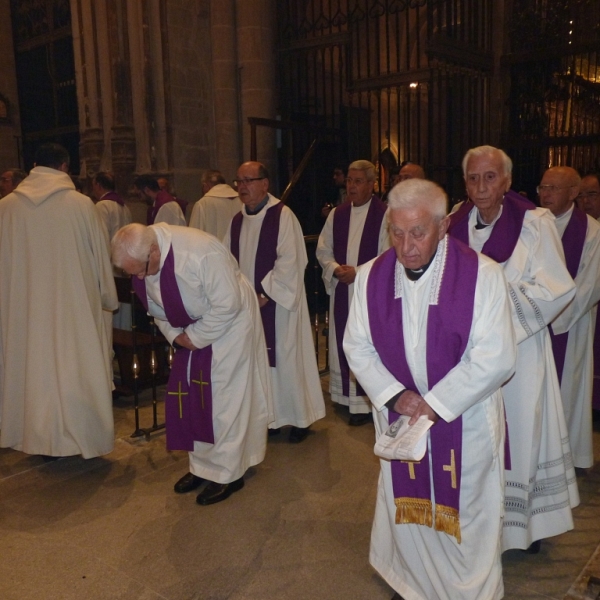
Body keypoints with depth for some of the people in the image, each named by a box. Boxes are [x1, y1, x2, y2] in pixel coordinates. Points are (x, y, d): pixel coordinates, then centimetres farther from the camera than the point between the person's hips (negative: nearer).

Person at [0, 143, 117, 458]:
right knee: (75, 368, 8)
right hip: (74, 303, -2)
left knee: (33, 367, 13)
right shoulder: (81, 204, -9)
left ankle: (39, 437, 25)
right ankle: (79, 435, 18)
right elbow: (100, 254, -1)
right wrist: (107, 295, 13)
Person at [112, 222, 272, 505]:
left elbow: (228, 304, -27)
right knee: (190, 397, 9)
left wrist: (195, 337, -19)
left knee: (223, 398, -1)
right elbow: (155, 305, 4)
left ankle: (226, 474, 14)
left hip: (229, 322, -7)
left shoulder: (202, 251, -35)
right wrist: (174, 334, -8)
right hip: (192, 330, 7)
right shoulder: (140, 259, -12)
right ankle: (203, 465, 25)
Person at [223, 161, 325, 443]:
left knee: (285, 359, 2)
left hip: (278, 303, -6)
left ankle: (299, 418, 18)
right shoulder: (237, 221, 10)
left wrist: (266, 293, -17)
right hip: (249, 304, 6)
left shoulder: (283, 216, -10)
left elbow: (290, 260, -16)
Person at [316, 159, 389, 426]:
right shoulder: (337, 214, 11)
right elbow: (323, 250, 12)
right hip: (341, 291, 5)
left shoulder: (384, 214, -6)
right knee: (342, 343, 9)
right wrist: (336, 269, -6)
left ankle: (366, 402, 7)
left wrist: (358, 272, -16)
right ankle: (347, 396, 22)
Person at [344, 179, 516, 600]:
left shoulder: (482, 274, -17)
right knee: (406, 507, 18)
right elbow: (358, 347, -2)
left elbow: (496, 358, -19)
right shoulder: (372, 276, -7)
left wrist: (434, 403, -18)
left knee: (463, 513, 14)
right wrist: (396, 395, -15)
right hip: (399, 416, 3)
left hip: (465, 419, -2)